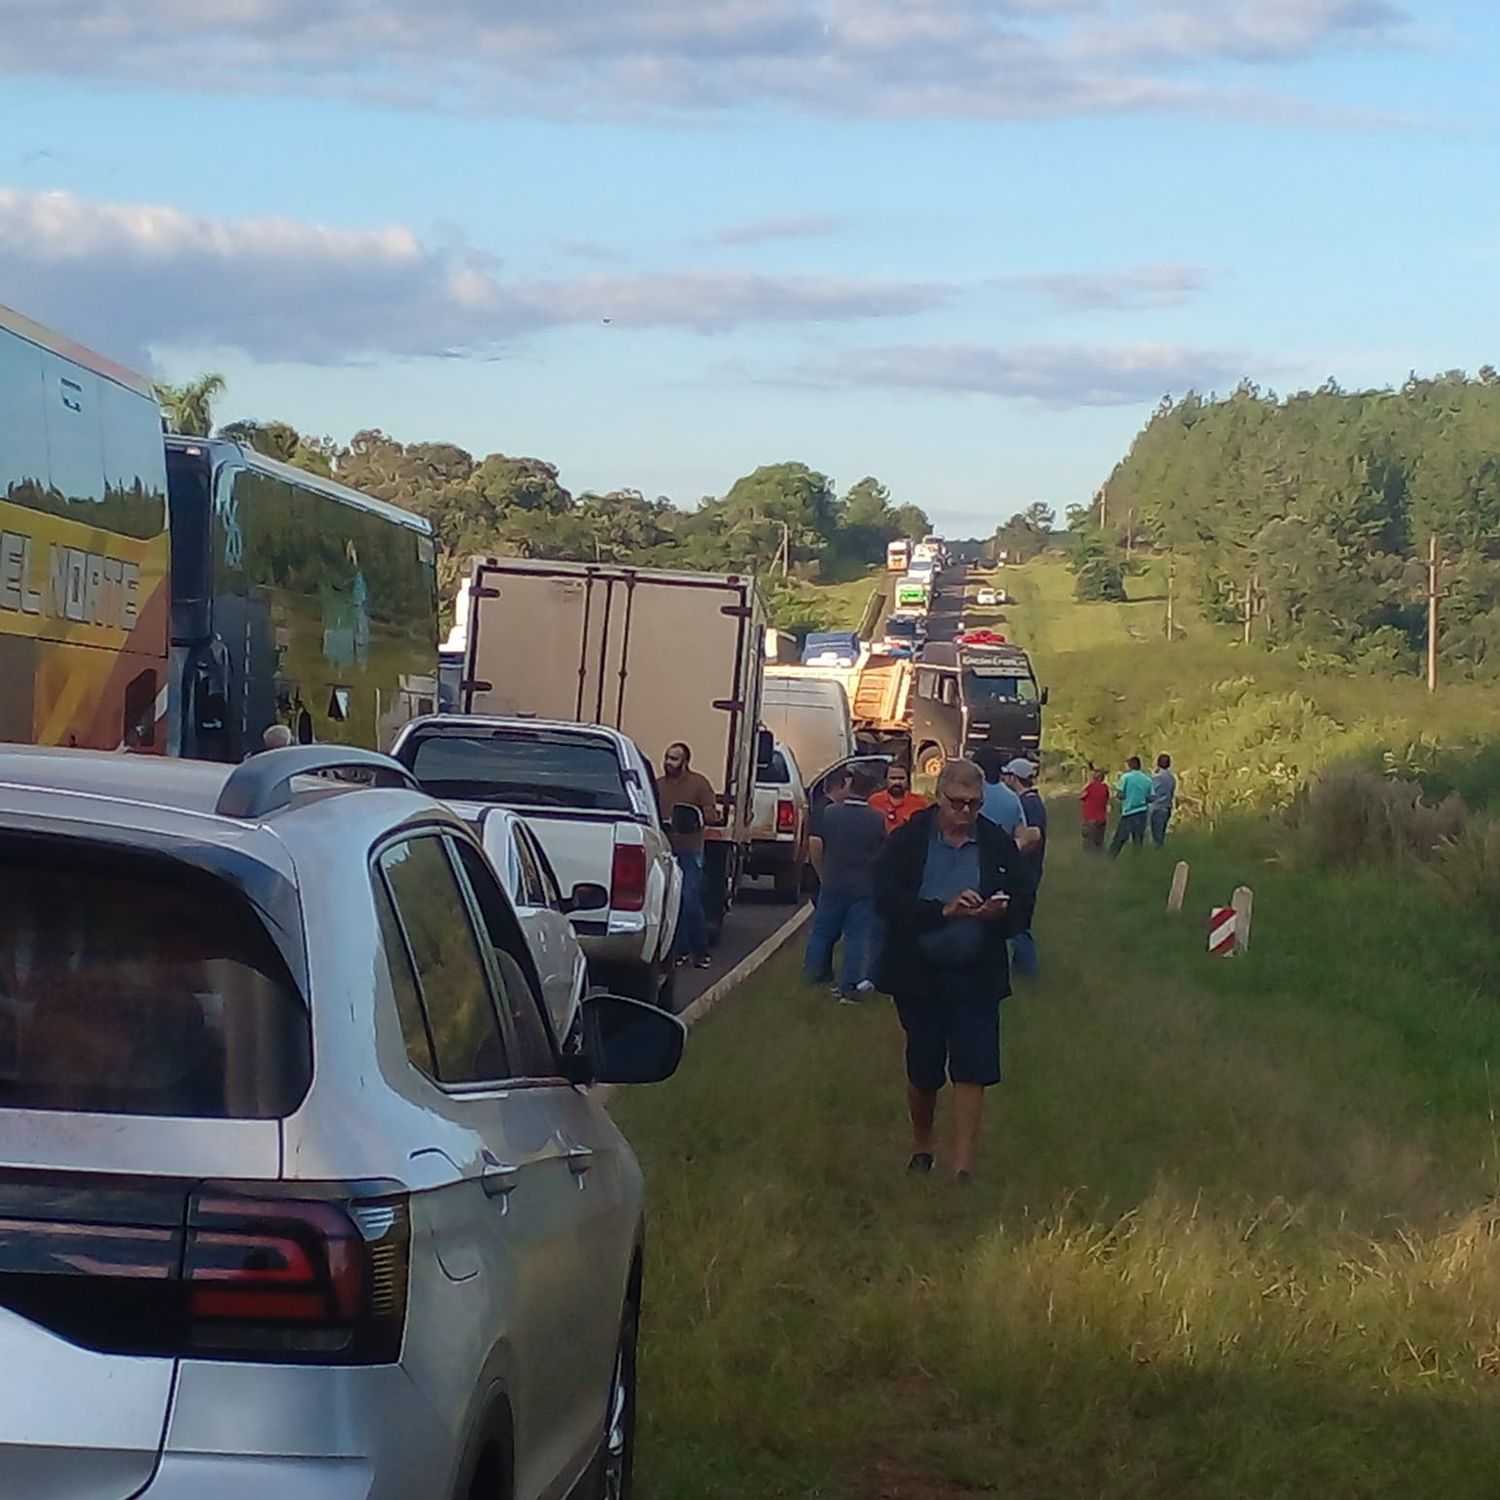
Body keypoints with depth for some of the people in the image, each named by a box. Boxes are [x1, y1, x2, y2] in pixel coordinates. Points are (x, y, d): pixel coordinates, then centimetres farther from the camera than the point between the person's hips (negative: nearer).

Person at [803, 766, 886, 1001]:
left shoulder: (829, 813, -8)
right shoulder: (877, 820, -13)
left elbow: (817, 848, -1)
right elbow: (885, 856, -5)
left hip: (833, 884, 2)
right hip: (864, 889, -2)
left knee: (823, 930, 18)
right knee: (858, 937, 4)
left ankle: (814, 972, 29)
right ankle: (850, 986, 2)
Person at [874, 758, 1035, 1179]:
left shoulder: (999, 845, 1)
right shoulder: (906, 841, -4)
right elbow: (888, 901, -13)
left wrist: (1001, 912, -22)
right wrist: (943, 910, -25)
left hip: (976, 976, 0)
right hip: (918, 975, 0)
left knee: (972, 1070, -7)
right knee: (922, 1069, 11)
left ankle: (962, 1168, -6)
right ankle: (921, 1151, 34)